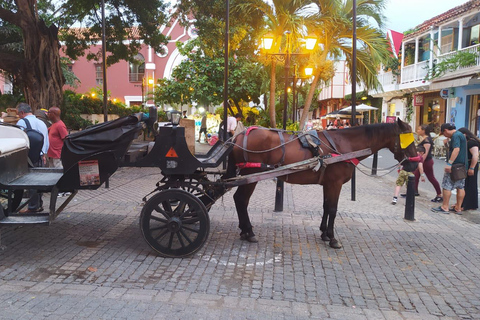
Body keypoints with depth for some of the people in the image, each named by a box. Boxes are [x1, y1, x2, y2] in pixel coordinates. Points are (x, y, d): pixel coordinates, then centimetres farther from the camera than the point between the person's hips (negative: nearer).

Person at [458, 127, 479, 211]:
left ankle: (470, 206, 5)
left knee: (470, 186, -2)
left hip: (470, 167, -10)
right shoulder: (465, 142, 13)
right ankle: (463, 203, 23)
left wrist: (472, 168, -25)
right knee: (463, 185, 14)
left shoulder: (472, 142, -17)